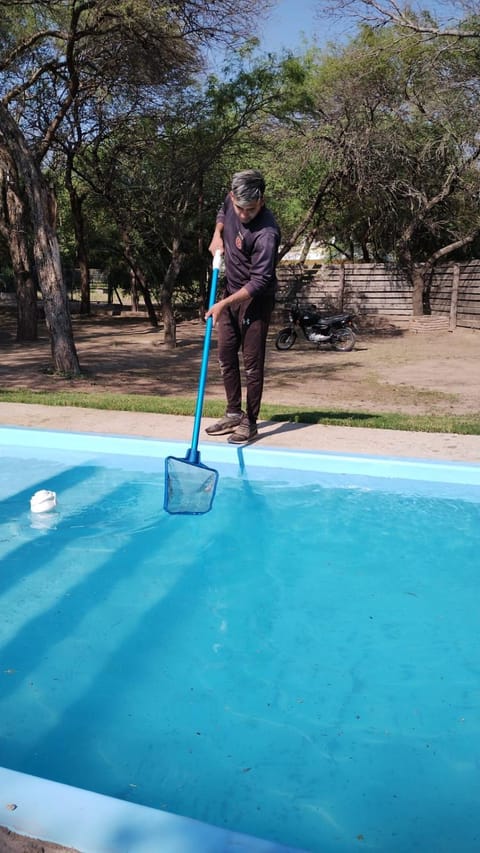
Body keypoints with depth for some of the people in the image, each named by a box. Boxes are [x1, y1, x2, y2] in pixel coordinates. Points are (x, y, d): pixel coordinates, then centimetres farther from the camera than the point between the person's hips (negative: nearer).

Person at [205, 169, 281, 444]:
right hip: (231, 292, 8)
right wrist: (217, 235, 4)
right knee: (226, 356, 11)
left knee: (252, 363, -3)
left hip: (256, 300, -8)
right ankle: (233, 414, 23)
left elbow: (259, 282, -28)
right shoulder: (232, 202, -5)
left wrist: (223, 304, -30)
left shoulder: (266, 233, -28)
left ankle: (250, 422, 8)